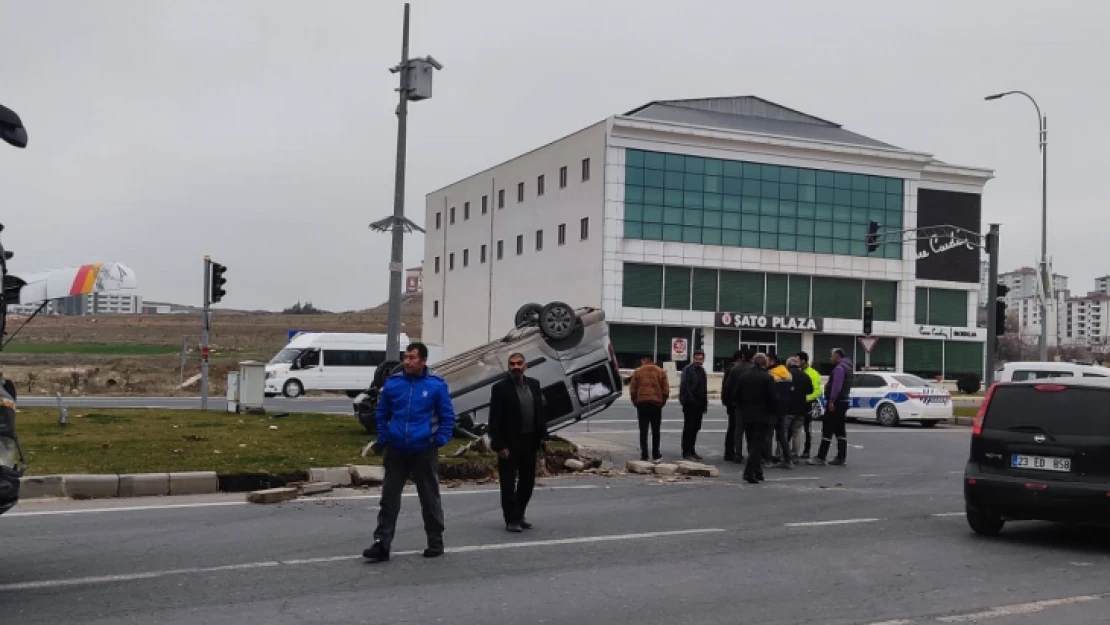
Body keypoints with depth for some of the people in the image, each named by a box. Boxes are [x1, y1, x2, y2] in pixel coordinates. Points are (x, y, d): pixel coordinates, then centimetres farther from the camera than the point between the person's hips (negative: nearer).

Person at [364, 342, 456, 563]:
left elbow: (447, 417, 1)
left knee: (430, 498, 9)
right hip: (396, 451, 2)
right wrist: (383, 442, 5)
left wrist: (439, 441, -7)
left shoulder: (437, 385, -5)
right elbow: (382, 415, 11)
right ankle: (382, 544, 5)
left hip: (424, 451, -2)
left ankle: (435, 542, 22)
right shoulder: (392, 383, 1)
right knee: (389, 498, 2)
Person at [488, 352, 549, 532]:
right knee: (509, 482, 2)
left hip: (529, 441, 6)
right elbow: (494, 419, -12)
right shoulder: (500, 388, -10)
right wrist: (499, 445, -16)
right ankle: (512, 519, 9)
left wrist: (543, 437, 5)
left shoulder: (534, 384, 6)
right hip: (510, 443, -5)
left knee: (528, 481, 13)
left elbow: (540, 412, 12)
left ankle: (519, 515, 27)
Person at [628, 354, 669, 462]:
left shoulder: (637, 371, 1)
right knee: (655, 431, 9)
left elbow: (632, 389, -2)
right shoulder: (661, 371, 5)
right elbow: (666, 390, 1)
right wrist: (662, 402, 12)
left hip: (642, 403, -1)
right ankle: (656, 455, 9)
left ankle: (644, 455, 1)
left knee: (643, 431, 4)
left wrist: (635, 401, 10)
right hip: (656, 403, 1)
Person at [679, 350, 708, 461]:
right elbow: (684, 386, -17)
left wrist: (705, 404, 17)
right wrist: (687, 400, -23)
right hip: (690, 404, -8)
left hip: (699, 405, 8)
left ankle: (691, 450, 19)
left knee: (695, 428, 11)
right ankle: (686, 452, -2)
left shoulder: (702, 371, 16)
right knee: (688, 428, -5)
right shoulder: (688, 369, -9)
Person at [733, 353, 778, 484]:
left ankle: (757, 473, 20)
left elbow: (735, 397, 5)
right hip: (763, 417, -5)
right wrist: (775, 413, 1)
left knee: (753, 445, 14)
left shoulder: (742, 377, 3)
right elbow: (773, 398, -14)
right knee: (757, 446, -2)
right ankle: (749, 473, -10)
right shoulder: (768, 378, -12)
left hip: (747, 416, 5)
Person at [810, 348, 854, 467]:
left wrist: (831, 401, -25)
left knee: (827, 430, -9)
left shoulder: (839, 368, -14)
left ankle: (821, 457, -9)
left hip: (836, 402, -10)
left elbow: (836, 386, -24)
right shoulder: (848, 367, 19)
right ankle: (841, 458, 11)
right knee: (840, 430, 11)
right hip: (844, 401, 10)